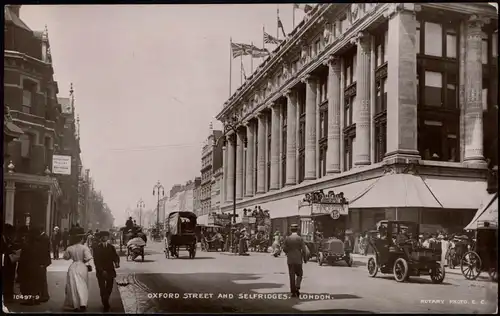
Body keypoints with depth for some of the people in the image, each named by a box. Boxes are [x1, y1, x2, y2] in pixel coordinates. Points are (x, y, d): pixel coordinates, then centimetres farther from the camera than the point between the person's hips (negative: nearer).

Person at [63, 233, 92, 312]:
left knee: (73, 287, 11)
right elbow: (88, 258, -19)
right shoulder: (84, 248, -11)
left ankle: (76, 306, 13)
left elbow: (65, 257, 13)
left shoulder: (70, 248, 0)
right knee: (83, 286, 9)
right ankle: (83, 304, -3)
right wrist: (83, 261, 1)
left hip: (73, 268, 2)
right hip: (82, 267, -2)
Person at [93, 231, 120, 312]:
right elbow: (96, 261, -7)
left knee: (109, 288, 5)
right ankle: (105, 305, 6)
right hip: (100, 272, -2)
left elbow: (115, 256, 3)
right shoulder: (96, 248, -2)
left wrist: (117, 262, -20)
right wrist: (102, 271, -16)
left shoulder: (111, 247, 8)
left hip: (110, 271, 2)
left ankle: (105, 301, 30)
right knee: (102, 289, -1)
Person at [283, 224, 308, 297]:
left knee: (292, 276, 6)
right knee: (299, 275, 14)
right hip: (298, 260, -2)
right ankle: (297, 288, -7)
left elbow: (284, 249, 1)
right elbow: (304, 250, -7)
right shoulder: (300, 239, -7)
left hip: (290, 260, 2)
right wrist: (305, 259, 6)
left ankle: (293, 292, 5)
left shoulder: (287, 239, -2)